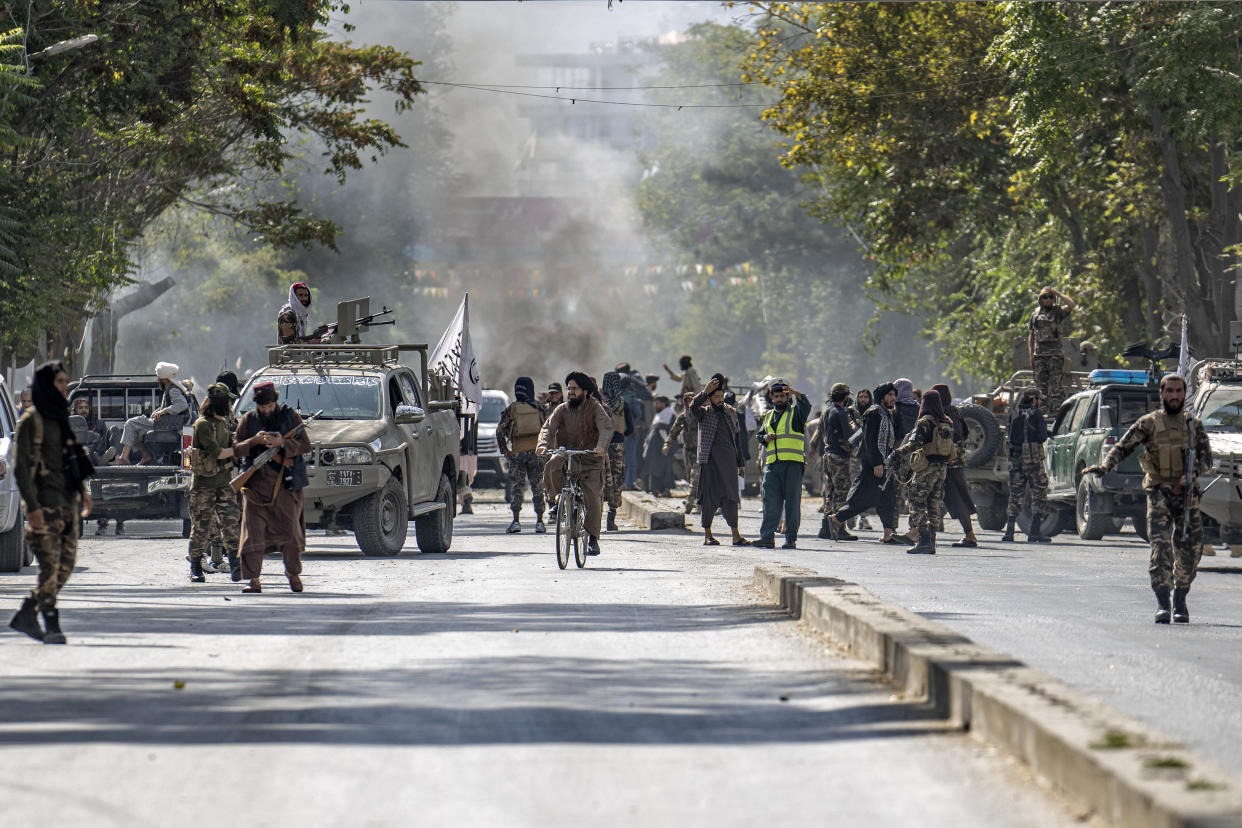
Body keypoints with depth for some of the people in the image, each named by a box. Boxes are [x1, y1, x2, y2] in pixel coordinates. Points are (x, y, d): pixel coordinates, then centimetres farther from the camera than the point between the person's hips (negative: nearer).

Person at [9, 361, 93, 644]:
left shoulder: (59, 418, 16)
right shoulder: (32, 420, -8)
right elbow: (21, 466, -13)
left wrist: (83, 491, 17)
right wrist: (32, 506, -19)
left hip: (67, 502, 8)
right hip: (45, 503, -8)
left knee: (66, 563, 5)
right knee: (50, 564, -9)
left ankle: (26, 615, 13)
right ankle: (51, 626, -6)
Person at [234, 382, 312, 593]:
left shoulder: (290, 416, 6)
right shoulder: (248, 420, 10)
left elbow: (305, 445, -1)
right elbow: (237, 449, 5)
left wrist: (283, 442, -17)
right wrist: (255, 441, -13)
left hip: (286, 482, -1)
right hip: (257, 483, 1)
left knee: (290, 531, -1)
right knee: (253, 531, -6)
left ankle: (293, 574, 17)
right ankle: (253, 579, -2)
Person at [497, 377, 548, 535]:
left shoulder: (511, 409, 3)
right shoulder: (539, 408, 6)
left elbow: (500, 431, -1)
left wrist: (504, 450, 5)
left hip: (517, 452, -1)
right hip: (537, 450, 1)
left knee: (516, 487, 3)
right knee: (538, 487, 6)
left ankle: (516, 521, -6)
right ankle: (539, 521, 4)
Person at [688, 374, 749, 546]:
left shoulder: (731, 412, 17)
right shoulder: (704, 413, 5)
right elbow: (692, 407, -19)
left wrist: (739, 462, 18)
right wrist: (706, 391, -21)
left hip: (729, 460, 3)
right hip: (710, 460, -3)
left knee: (731, 497, 2)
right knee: (710, 497, -1)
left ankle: (736, 535, 3)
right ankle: (707, 535, 6)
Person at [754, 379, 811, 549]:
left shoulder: (795, 413, 6)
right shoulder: (768, 416, 22)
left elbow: (805, 406, -15)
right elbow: (760, 435, 25)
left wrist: (796, 393, -34)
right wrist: (766, 438, 1)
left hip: (792, 464, -4)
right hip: (772, 464, 4)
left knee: (792, 501, -4)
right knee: (770, 500, -3)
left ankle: (791, 538, -1)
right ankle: (767, 536, -6)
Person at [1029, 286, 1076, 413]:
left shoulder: (1059, 311, 1)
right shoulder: (1035, 313, 13)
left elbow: (1072, 305, -19)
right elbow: (1031, 335, 18)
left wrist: (1059, 294, -7)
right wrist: (1031, 354, 10)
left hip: (1055, 353, -4)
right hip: (1039, 353, 4)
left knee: (1056, 384, -8)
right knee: (1041, 383, 5)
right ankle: (1044, 409, 10)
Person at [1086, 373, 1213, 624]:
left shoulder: (1194, 425, 11)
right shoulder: (1148, 423, 4)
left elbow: (1207, 459, 6)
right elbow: (1123, 447, -2)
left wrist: (1193, 472, -15)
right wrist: (1104, 466, -20)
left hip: (1187, 493, 3)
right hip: (1159, 492, -2)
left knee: (1189, 548, 2)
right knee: (1160, 545, -14)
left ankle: (1180, 602, 18)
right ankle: (1162, 603, -15)